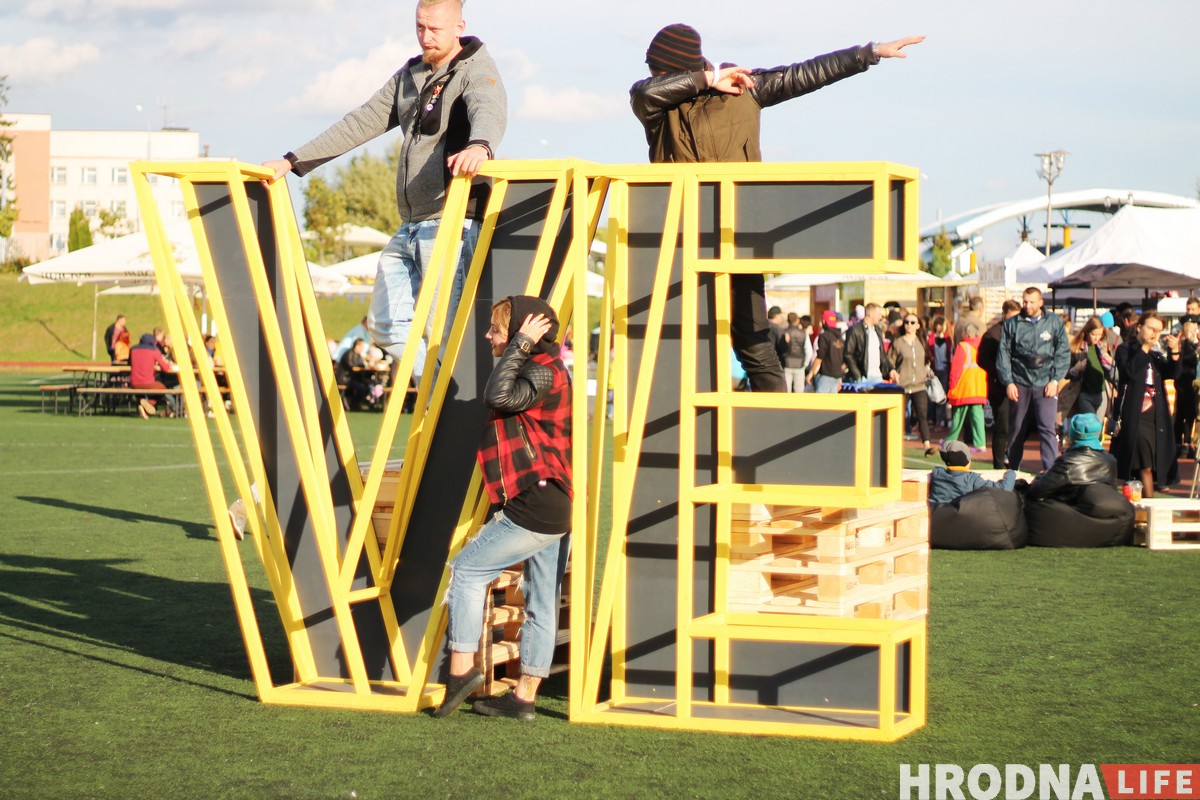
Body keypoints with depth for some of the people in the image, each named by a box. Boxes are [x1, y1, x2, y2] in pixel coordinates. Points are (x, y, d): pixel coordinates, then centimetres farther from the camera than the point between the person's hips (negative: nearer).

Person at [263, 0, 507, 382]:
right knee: (386, 324, 8)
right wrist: (293, 161, 14)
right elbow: (361, 123, 19)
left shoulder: (476, 71, -7)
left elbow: (489, 111, -30)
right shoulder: (411, 75, 17)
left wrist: (479, 145, -54)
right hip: (410, 227, 8)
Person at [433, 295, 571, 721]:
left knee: (467, 569, -3)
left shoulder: (544, 372, -12)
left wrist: (520, 344, -20)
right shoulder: (539, 370, 20)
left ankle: (462, 668, -4)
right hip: (556, 509, 11)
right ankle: (524, 697, 14)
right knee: (541, 603, 10)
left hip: (535, 506, -11)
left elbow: (499, 396, -28)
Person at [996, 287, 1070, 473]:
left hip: (1045, 385, -1)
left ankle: (1050, 469, -16)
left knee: (1048, 428, -13)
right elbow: (1003, 354, 5)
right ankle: (1013, 470, 20)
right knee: (1016, 430, 8)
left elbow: (1063, 352, 4)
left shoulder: (1054, 322, 5)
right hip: (1019, 383, 1)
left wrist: (1055, 380, -5)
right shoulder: (1011, 324, 6)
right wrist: (1008, 382, -3)